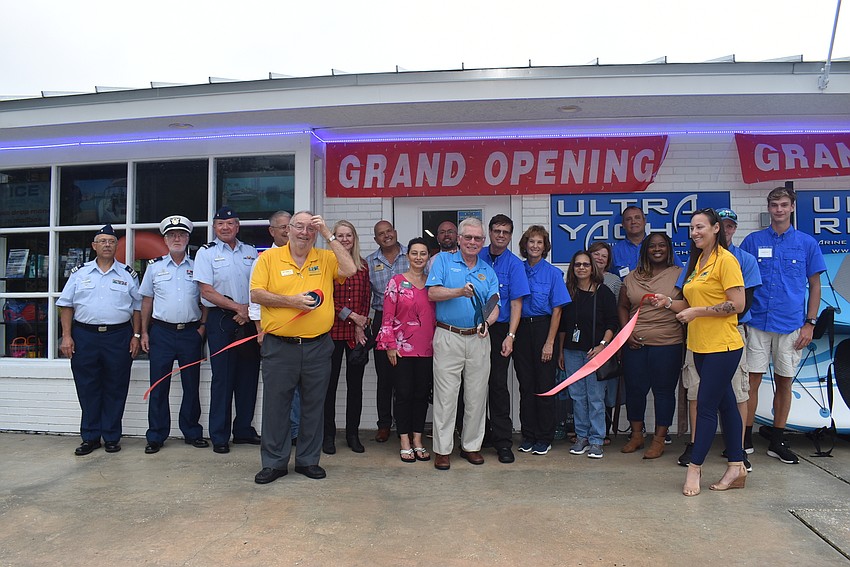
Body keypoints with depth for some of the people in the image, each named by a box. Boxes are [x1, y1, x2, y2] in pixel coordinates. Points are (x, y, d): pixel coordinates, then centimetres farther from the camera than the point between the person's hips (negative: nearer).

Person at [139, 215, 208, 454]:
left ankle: (192, 432, 18)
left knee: (192, 385, 7)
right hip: (161, 332, 0)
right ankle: (155, 436, 14)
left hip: (191, 333, 0)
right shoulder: (155, 266, 7)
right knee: (159, 386, 3)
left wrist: (202, 326, -2)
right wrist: (144, 332, 4)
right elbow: (147, 301, 9)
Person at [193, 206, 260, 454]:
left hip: (250, 319, 4)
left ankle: (244, 430, 19)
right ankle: (219, 436, 9)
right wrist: (237, 307, -11)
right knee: (222, 377, -1)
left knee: (249, 376, 7)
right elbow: (207, 291, -6)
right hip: (221, 320, -4)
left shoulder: (251, 252, 11)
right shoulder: (206, 252, 1)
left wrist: (250, 311, -5)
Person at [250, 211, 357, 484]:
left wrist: (328, 235, -9)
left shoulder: (326, 258, 6)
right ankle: (274, 462, 20)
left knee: (313, 405, 11)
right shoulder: (270, 257, 3)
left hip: (318, 347, 2)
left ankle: (308, 460, 25)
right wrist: (291, 301, -15)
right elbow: (256, 294, -4)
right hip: (279, 346, -1)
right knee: (275, 404, 6)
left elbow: (350, 270, -12)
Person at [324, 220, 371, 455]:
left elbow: (366, 298, 9)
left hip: (357, 332, 4)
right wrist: (352, 316, -9)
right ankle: (328, 434, 16)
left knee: (355, 383, 8)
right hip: (333, 331, -3)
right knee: (330, 383, 4)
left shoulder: (363, 266, 10)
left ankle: (353, 433, 20)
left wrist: (362, 325, -2)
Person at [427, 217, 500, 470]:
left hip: (478, 339, 3)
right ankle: (443, 449, 9)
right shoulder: (443, 261, 5)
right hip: (448, 338, -3)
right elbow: (433, 293, -8)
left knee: (477, 396, 8)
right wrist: (459, 292, -23)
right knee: (446, 395, -2)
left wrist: (487, 322, -15)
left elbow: (494, 307, 6)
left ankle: (471, 445, 22)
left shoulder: (488, 271, 13)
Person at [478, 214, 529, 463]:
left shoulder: (514, 264, -1)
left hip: (499, 330, -3)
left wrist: (510, 336, -15)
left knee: (498, 384, -3)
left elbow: (516, 303, -6)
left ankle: (503, 442, 4)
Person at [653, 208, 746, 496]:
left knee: (706, 406, -4)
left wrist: (697, 312, -18)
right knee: (725, 403, 13)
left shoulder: (725, 260, -12)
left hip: (722, 346, -9)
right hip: (701, 346, 9)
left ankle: (694, 468, 6)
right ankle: (736, 467, 22)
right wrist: (669, 303, 3)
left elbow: (737, 304, -18)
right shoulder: (697, 262, 14)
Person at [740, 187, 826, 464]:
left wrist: (810, 323, 0)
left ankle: (777, 441, 21)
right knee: (752, 380, 0)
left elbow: (814, 286, 7)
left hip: (792, 325, 1)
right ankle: (745, 439, 10)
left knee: (784, 382, 9)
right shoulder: (753, 241, 4)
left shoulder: (807, 243, 5)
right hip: (757, 323, -1)